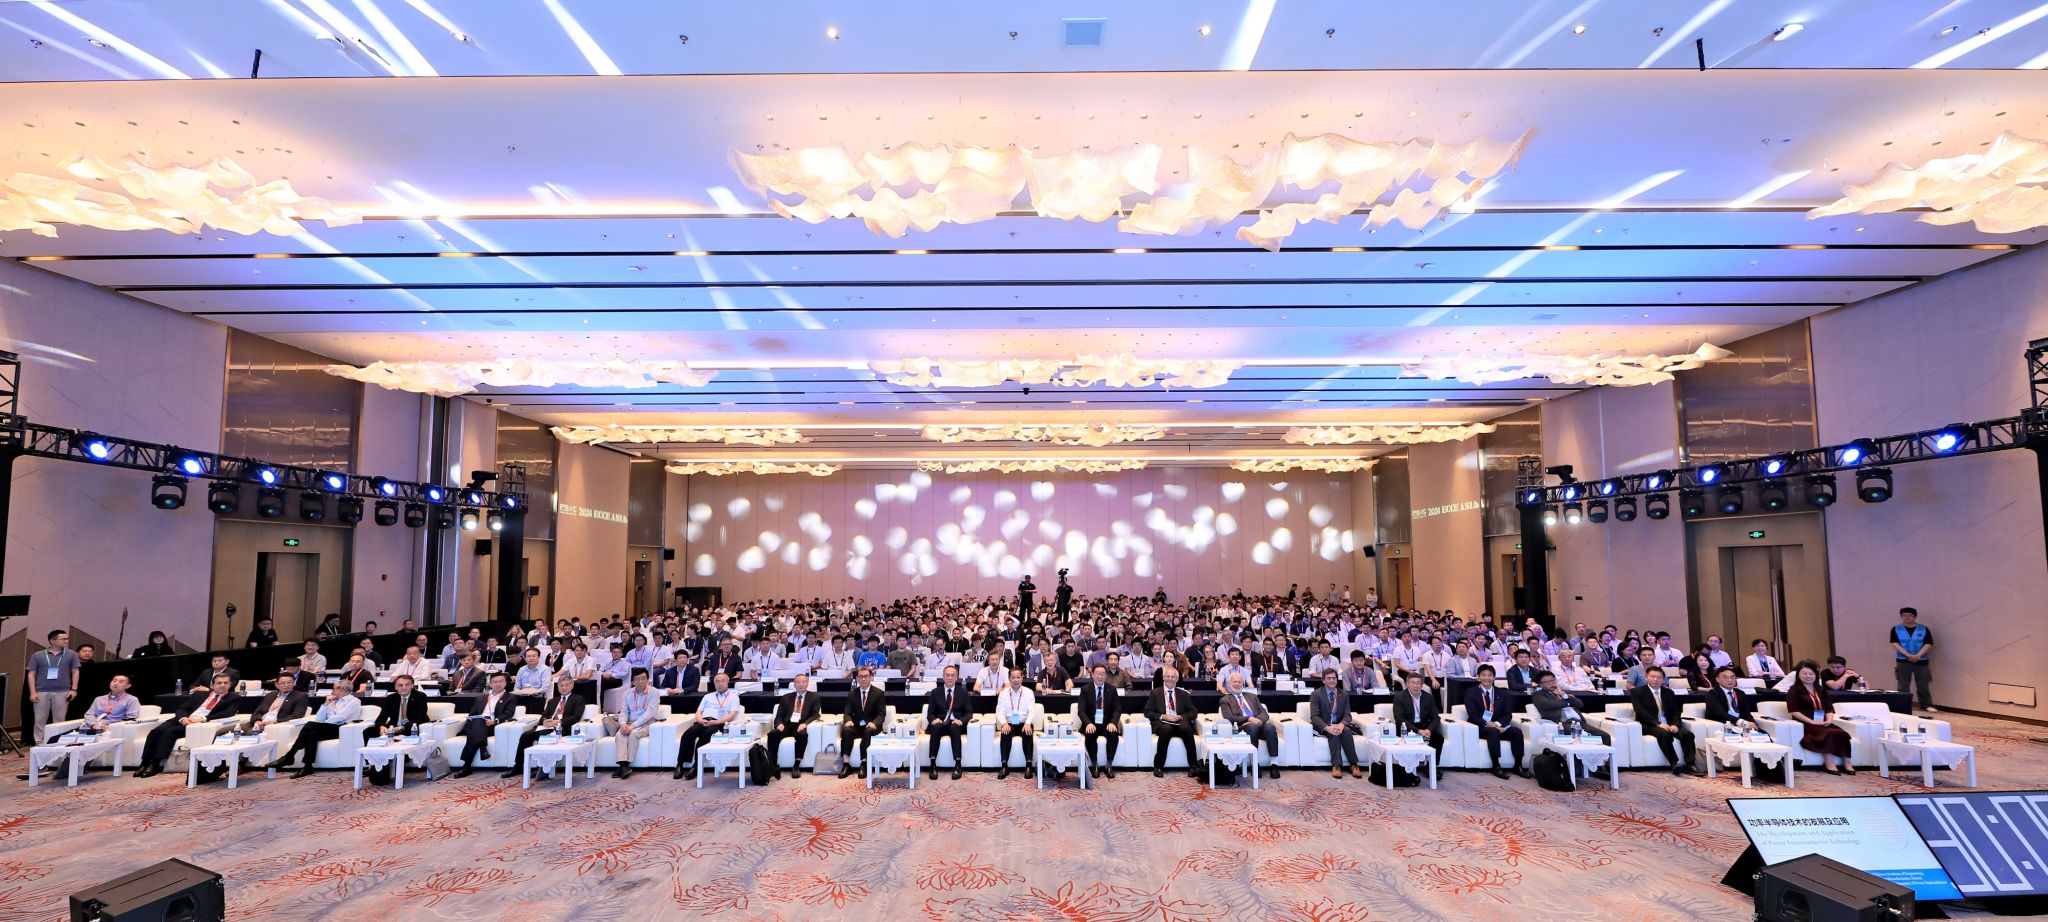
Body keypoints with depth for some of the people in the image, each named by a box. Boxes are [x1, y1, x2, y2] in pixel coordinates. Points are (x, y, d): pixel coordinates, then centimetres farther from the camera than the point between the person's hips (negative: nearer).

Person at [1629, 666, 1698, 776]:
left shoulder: (1669, 693, 19)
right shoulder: (1637, 691, 3)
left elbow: (1676, 712, 10)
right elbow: (1641, 712, -9)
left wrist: (1675, 724, -11)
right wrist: (1658, 724, -22)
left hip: (1669, 725, 5)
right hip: (1649, 726, -5)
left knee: (1688, 733, -23)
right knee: (1664, 734, -35)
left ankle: (1689, 765, -25)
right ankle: (1675, 764, -36)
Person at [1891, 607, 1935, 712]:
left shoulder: (1924, 629, 4)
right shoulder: (1896, 629, 2)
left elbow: (1928, 644, -4)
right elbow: (1895, 644, -5)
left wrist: (1918, 656, -17)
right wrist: (1908, 655, -17)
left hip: (1921, 661, 0)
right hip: (1903, 661, 0)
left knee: (1923, 685, 4)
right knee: (1903, 685, 3)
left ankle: (1927, 705, 15)